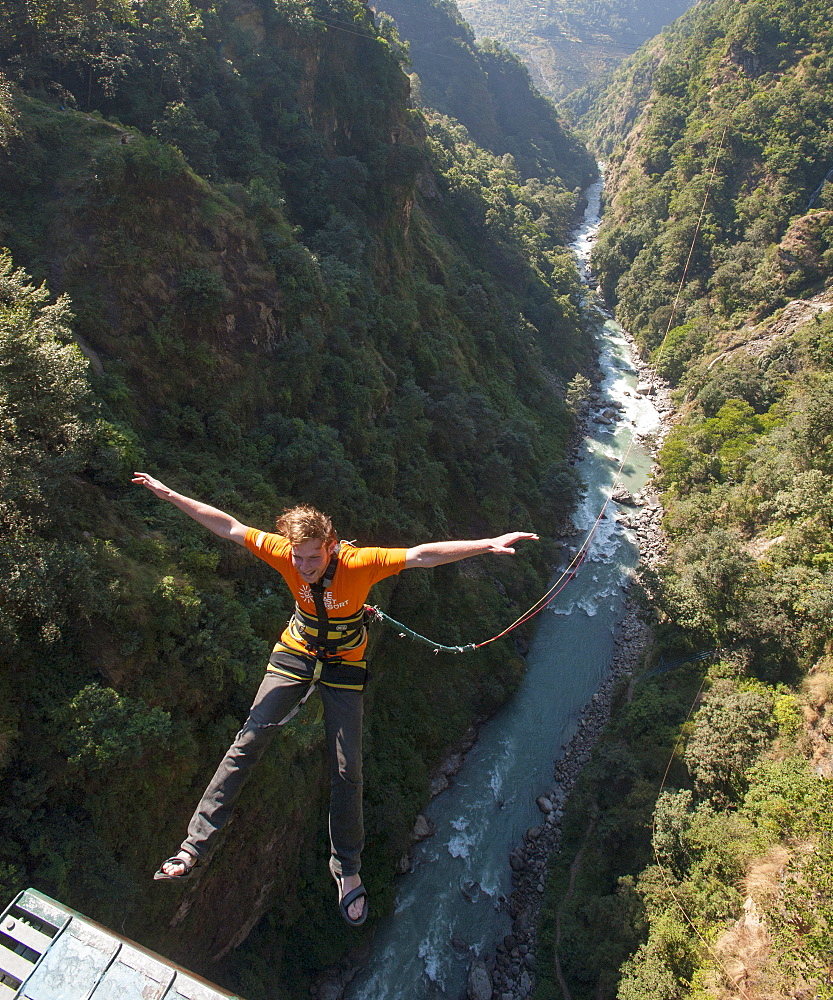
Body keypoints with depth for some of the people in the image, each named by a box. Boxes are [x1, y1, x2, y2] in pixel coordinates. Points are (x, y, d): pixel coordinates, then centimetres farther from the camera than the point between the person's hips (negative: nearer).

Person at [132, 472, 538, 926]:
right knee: (247, 743, -8)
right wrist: (169, 494, -12)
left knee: (347, 771, 2)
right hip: (295, 655, 2)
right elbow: (229, 527, -14)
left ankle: (348, 868, 22)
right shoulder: (284, 553, -21)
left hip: (344, 667, -2)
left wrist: (487, 545, -41)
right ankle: (195, 845, 2)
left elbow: (421, 555, -34)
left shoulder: (358, 563, -29)